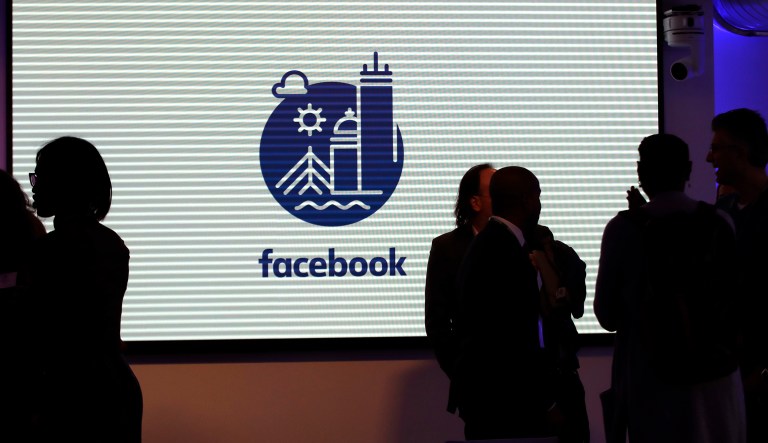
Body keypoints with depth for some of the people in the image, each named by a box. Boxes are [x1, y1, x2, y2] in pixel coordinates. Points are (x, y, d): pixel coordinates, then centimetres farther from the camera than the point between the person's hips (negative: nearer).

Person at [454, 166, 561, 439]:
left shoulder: (488, 244, 15)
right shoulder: (506, 250, -15)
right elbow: (517, 338, -20)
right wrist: (547, 401, -15)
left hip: (488, 392, 10)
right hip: (504, 398, -10)